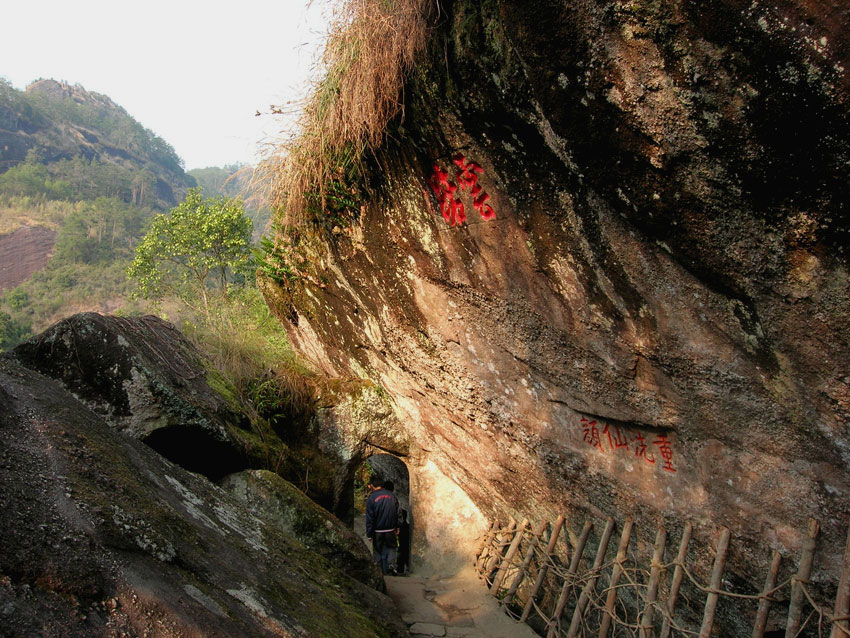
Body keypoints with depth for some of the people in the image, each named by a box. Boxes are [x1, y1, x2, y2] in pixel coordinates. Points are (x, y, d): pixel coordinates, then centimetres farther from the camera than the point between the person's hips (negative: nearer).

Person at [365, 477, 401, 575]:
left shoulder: (371, 498, -10)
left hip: (377, 530, -2)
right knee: (391, 547, 19)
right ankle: (391, 563, -2)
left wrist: (369, 534, -4)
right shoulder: (393, 496, -1)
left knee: (378, 550, 13)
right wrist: (397, 527, 13)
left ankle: (381, 571, 14)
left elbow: (369, 518, -9)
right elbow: (398, 513, 5)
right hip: (390, 529, 2)